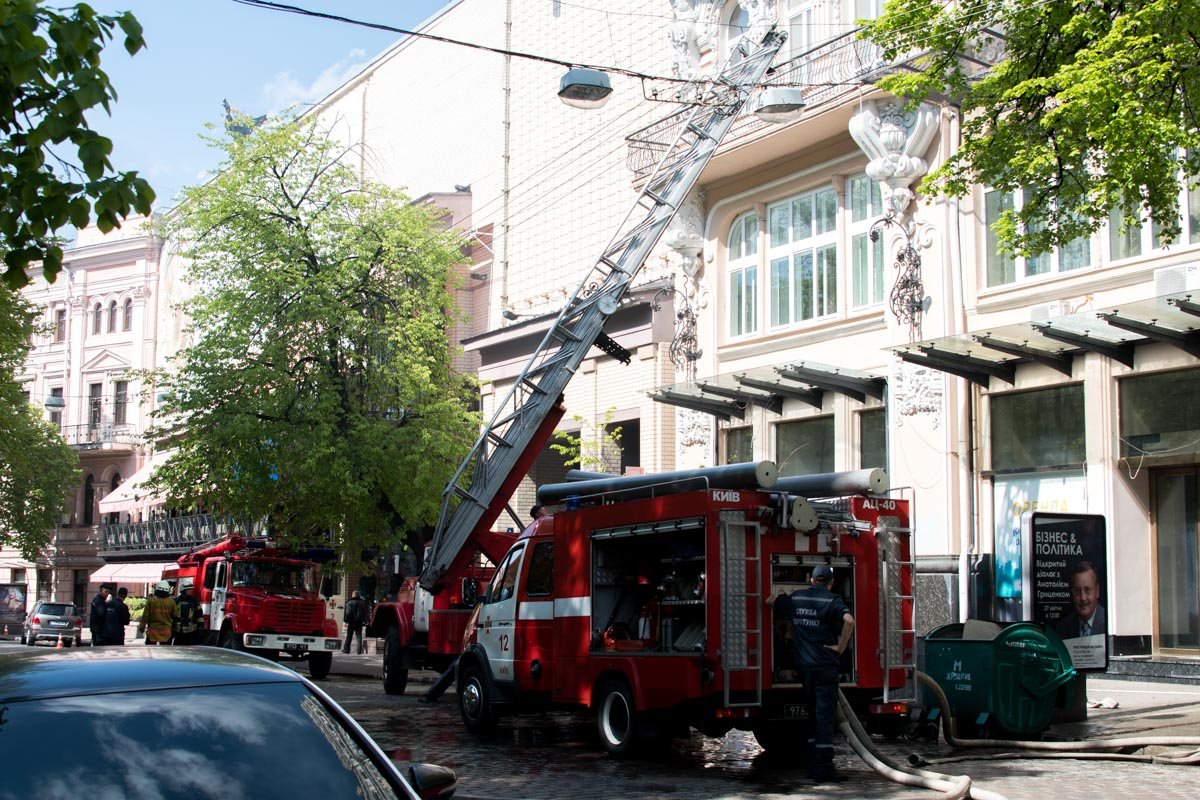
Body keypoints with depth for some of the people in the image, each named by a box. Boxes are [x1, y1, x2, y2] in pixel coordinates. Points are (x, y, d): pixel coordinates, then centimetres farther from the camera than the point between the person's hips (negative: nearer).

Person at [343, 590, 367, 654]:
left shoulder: (349, 602, -6)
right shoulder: (362, 602, 6)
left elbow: (347, 612, -9)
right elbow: (365, 612, 11)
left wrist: (345, 621, -8)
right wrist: (364, 621, 14)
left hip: (351, 622, -3)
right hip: (359, 622, 3)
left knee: (349, 636, 6)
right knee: (359, 636, 4)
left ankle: (346, 649, 7)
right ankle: (359, 651, -2)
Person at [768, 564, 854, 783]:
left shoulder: (795, 598, 9)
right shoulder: (832, 600, -7)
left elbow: (770, 601, 24)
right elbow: (848, 620, -26)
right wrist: (840, 648, -15)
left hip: (804, 666, 5)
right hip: (825, 666, -5)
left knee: (811, 713, 16)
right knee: (825, 715, -4)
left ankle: (813, 766, 20)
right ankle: (824, 770, -8)